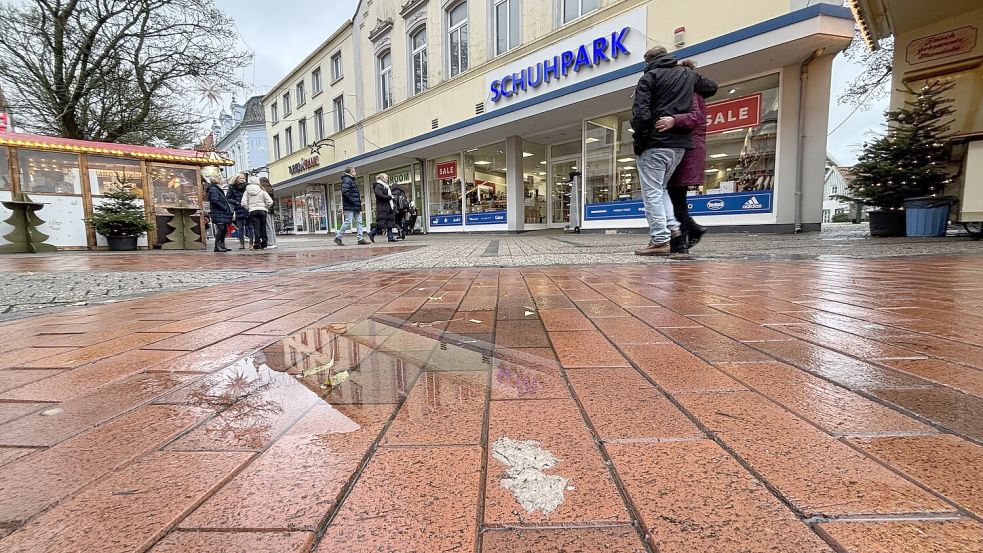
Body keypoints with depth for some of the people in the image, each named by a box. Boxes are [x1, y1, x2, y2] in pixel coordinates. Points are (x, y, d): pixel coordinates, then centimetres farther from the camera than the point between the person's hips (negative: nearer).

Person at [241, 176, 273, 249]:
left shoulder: (247, 191, 4)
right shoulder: (262, 191, 1)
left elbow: (243, 203, -4)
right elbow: (270, 201, -6)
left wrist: (248, 208, 11)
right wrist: (266, 208, 9)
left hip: (252, 211, 0)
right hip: (262, 210, 0)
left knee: (256, 228, -2)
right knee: (263, 227, 6)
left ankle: (257, 244, -8)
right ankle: (264, 244, 9)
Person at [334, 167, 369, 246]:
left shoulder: (352, 180, 22)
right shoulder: (347, 180, -9)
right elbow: (345, 192, -21)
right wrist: (353, 201, -19)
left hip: (355, 206, 10)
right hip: (349, 206, -10)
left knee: (359, 222, 4)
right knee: (348, 222, -7)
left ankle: (360, 239, 4)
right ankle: (338, 237, 3)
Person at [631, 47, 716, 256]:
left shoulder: (649, 77, -1)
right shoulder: (688, 74, 18)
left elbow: (641, 113, -13)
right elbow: (712, 86, 33)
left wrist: (638, 142, -6)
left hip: (655, 144, -6)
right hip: (680, 144, 7)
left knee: (652, 192, -4)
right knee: (660, 188, 21)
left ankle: (659, 240, -8)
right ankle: (673, 227, 8)